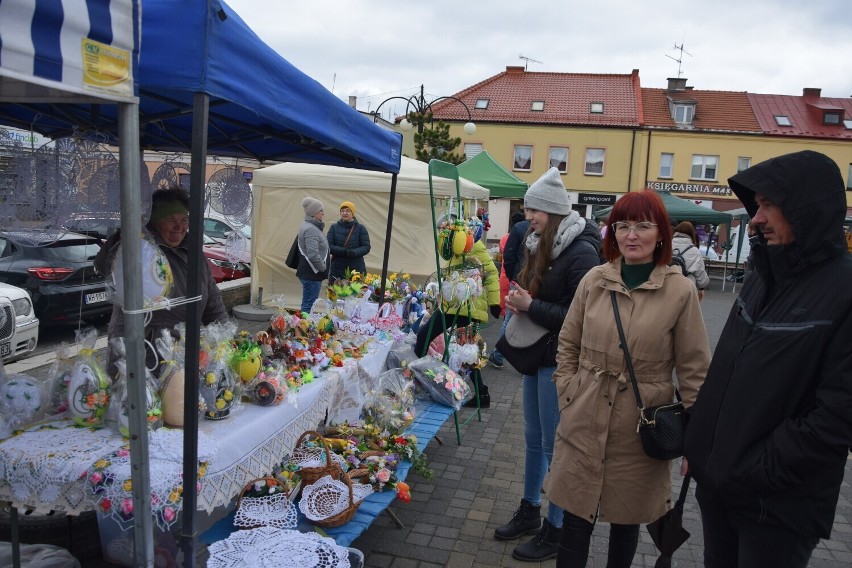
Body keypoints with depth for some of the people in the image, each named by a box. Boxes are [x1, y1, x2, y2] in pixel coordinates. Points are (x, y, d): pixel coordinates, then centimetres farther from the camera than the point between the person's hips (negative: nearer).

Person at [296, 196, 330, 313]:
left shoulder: (309, 226, 15)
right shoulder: (311, 229, -18)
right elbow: (313, 255, -28)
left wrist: (323, 268, 18)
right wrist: (323, 268, -13)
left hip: (310, 273, 11)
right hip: (311, 274, -11)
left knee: (307, 304, 15)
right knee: (308, 305, -7)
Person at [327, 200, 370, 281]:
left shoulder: (360, 228, 5)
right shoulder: (334, 227, 8)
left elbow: (366, 247, 1)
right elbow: (329, 246, 1)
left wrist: (354, 252, -19)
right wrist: (343, 251, -17)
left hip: (356, 268, -1)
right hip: (337, 269, 1)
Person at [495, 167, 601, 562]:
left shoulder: (581, 253, -17)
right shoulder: (542, 245, 8)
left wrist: (530, 306, -21)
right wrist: (519, 304, 0)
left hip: (560, 363, -8)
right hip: (536, 356, 8)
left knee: (556, 448, 4)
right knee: (533, 440, 18)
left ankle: (555, 530, 20)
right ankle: (529, 511, 34)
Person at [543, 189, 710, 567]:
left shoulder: (681, 291, -7)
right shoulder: (594, 280, 0)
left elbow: (694, 370, -3)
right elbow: (568, 344, 10)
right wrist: (567, 392, 3)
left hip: (641, 427, -1)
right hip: (584, 420, 2)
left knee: (627, 518, 17)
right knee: (575, 519, 9)